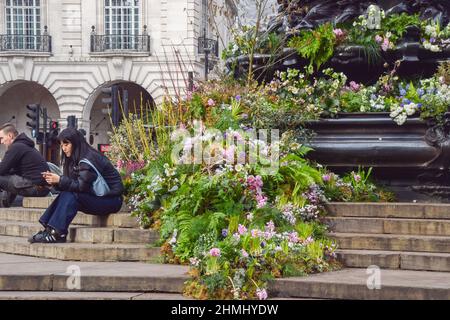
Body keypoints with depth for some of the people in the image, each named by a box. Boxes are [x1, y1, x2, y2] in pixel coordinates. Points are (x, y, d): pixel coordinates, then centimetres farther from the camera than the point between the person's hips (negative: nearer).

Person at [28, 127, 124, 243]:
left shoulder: (90, 158, -17)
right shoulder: (75, 159, 12)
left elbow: (82, 186, -24)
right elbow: (70, 185, 5)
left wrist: (59, 180, -23)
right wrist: (55, 181, -13)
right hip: (96, 197, 9)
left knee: (72, 195, -25)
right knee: (65, 194, -10)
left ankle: (57, 233, -26)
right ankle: (48, 229, -17)